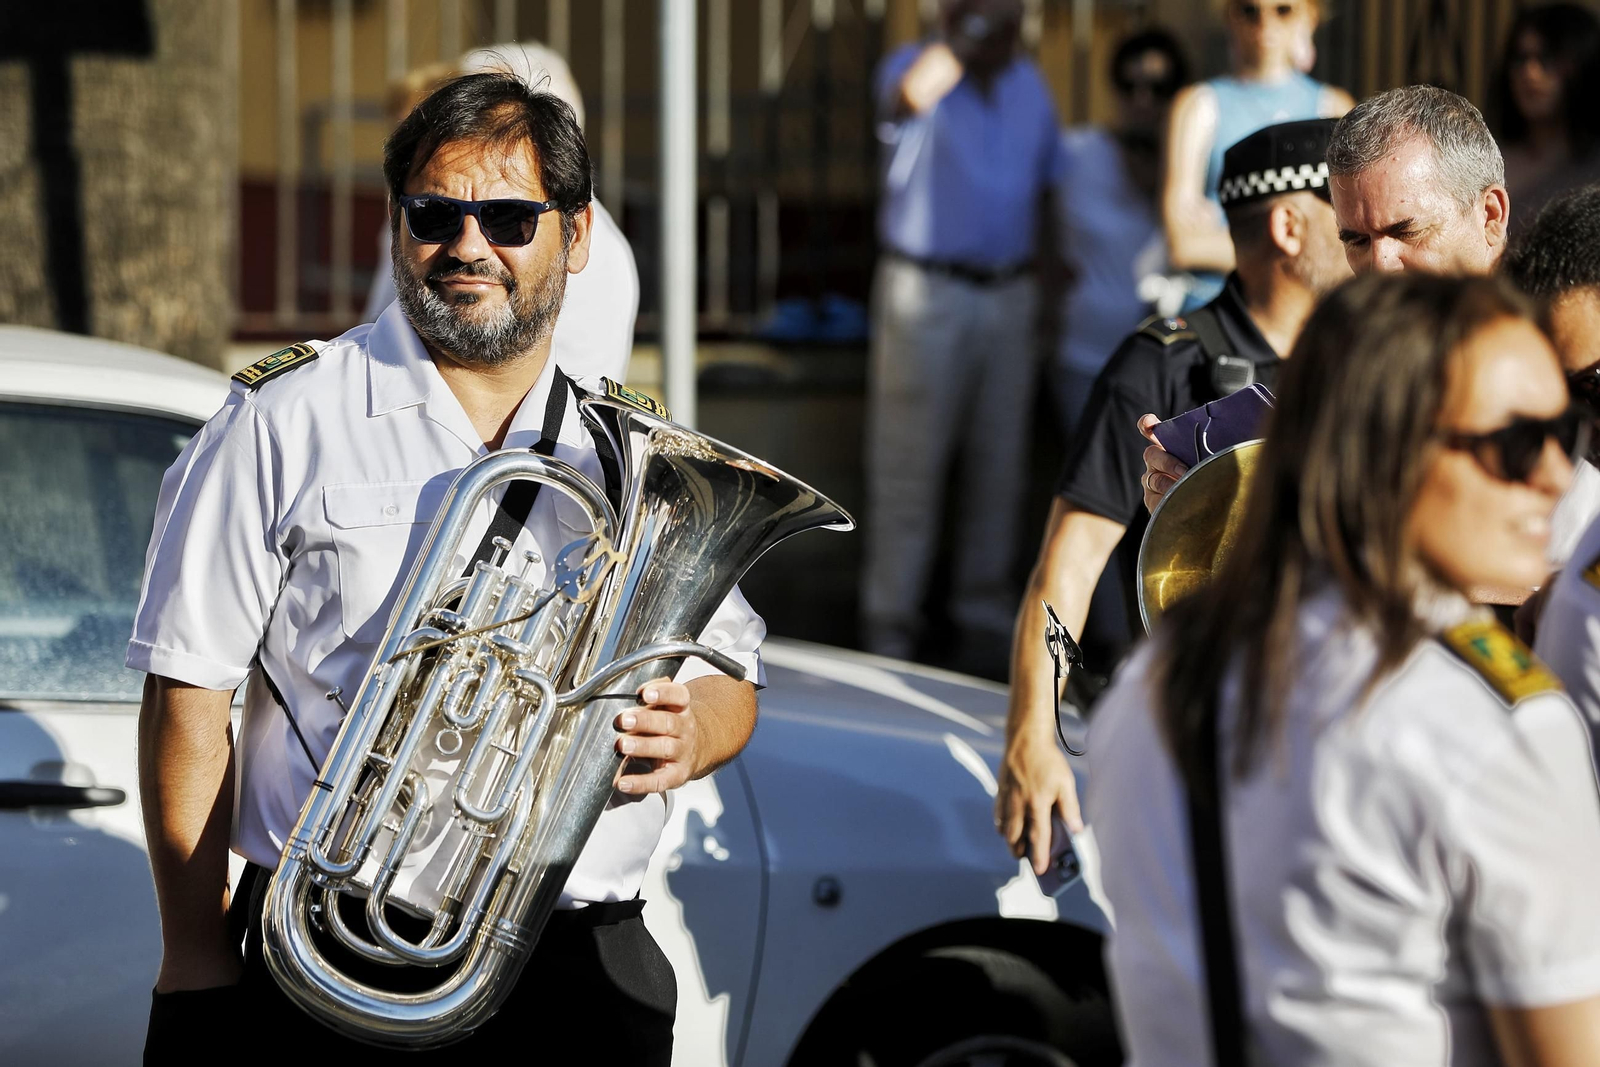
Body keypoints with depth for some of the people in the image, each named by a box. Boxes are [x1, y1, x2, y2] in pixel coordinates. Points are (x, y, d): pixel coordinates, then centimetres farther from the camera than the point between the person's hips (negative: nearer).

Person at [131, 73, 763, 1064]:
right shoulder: (285, 419, 0)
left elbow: (731, 679, 18)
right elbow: (189, 691, -3)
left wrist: (688, 736, -7)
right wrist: (198, 967, -9)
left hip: (583, 969, 3)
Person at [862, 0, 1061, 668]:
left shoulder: (1030, 85, 12)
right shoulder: (912, 67, -5)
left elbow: (1047, 191, 16)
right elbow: (912, 95, -32)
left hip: (1010, 295, 5)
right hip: (926, 293, -5)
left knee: (1000, 466, 7)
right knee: (910, 463, -5)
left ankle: (983, 621, 14)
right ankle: (891, 626, -1)